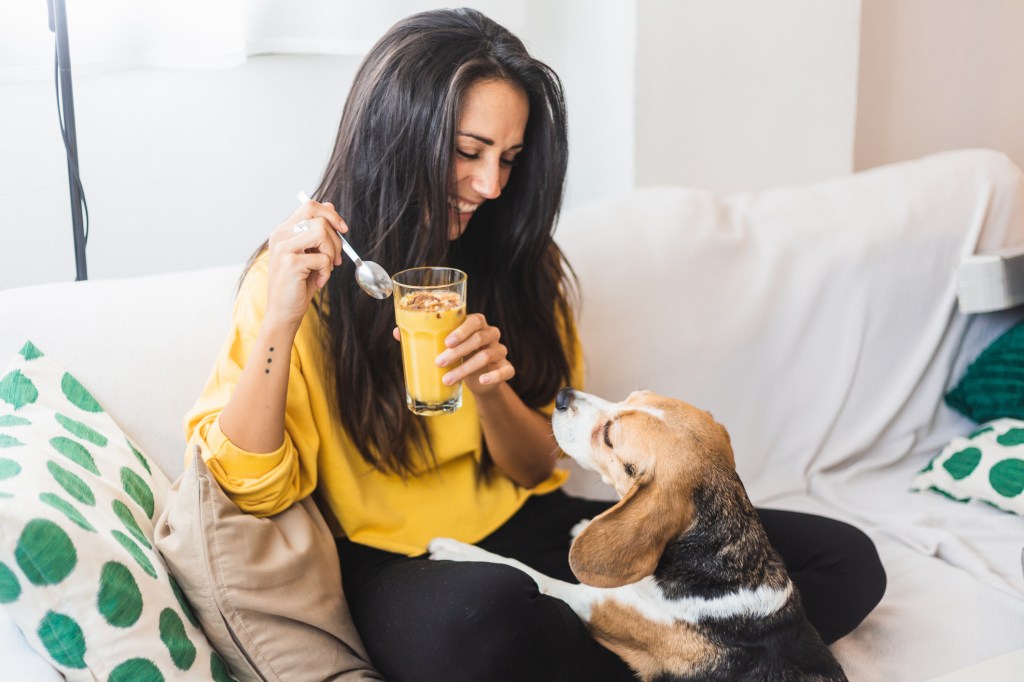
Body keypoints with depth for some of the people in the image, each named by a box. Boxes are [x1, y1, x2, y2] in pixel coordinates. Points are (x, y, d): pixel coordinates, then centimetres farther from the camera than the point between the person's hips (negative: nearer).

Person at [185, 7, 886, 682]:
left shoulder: (520, 264, 6)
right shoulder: (305, 277, -7)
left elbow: (537, 471, 7)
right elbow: (250, 490, -13)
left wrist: (491, 388, -15)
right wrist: (280, 319, -26)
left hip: (531, 531, 5)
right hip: (397, 563, -4)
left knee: (843, 561, -6)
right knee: (483, 615, -43)